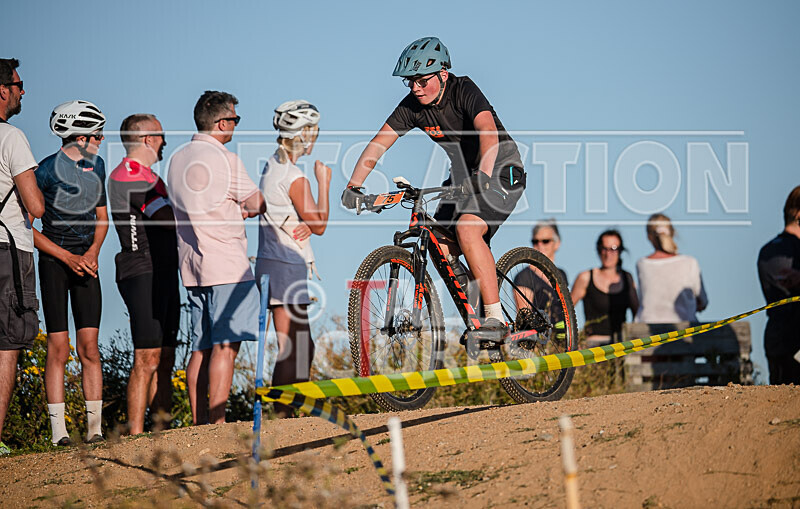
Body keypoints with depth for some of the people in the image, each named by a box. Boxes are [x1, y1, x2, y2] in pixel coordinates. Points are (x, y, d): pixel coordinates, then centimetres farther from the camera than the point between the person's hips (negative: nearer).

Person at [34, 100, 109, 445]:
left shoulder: (96, 166, 9)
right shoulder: (47, 170, -10)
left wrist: (93, 251, 0)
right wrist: (68, 257, -13)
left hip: (85, 259, 5)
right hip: (53, 259, -5)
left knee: (89, 346, -2)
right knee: (58, 348, -7)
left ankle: (95, 429, -1)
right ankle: (59, 433, -4)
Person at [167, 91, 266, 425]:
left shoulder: (178, 159, 14)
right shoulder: (224, 159, -11)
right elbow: (257, 204, -3)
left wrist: (240, 212, 20)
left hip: (191, 264, 8)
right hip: (225, 263, -8)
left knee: (202, 347, 9)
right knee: (225, 345, -8)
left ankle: (200, 423, 8)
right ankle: (218, 423, -12)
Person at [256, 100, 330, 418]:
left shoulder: (272, 166, 13)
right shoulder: (294, 177, -15)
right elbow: (320, 225, -10)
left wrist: (305, 224, -6)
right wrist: (324, 182, -5)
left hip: (272, 263, 10)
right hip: (287, 266, -10)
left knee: (301, 345, 12)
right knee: (293, 348, -8)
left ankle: (297, 409, 15)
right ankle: (283, 413, -9)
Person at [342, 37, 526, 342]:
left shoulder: (464, 91, -23)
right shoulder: (413, 105, -7)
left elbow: (489, 131, -39)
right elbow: (378, 144, -9)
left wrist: (482, 174, -56)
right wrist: (353, 186, -22)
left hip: (500, 171, -7)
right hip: (463, 174, 7)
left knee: (467, 227, -29)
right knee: (441, 247, -8)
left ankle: (496, 319, -28)